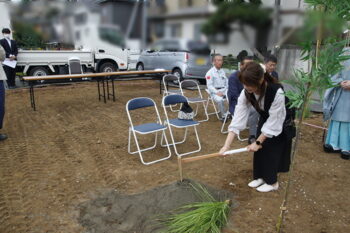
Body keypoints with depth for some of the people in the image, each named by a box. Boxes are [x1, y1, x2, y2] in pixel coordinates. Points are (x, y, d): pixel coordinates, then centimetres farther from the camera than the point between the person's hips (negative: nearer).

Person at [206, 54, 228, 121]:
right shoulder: (210, 72, -2)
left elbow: (227, 82, 20)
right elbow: (209, 85, -9)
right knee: (220, 100, -36)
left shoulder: (223, 71, 17)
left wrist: (228, 90, -1)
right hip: (215, 91, -5)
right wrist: (217, 92, -22)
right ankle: (224, 115, -19)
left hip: (224, 90, 5)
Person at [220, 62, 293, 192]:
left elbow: (273, 123, -32)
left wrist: (258, 142, -25)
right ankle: (260, 176, 27)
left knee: (272, 150, -1)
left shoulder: (277, 92, -41)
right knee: (260, 148, 6)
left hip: (281, 122, -4)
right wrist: (226, 146, -32)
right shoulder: (246, 93, -27)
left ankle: (272, 182, 20)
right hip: (265, 118, 5)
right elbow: (238, 118, -28)